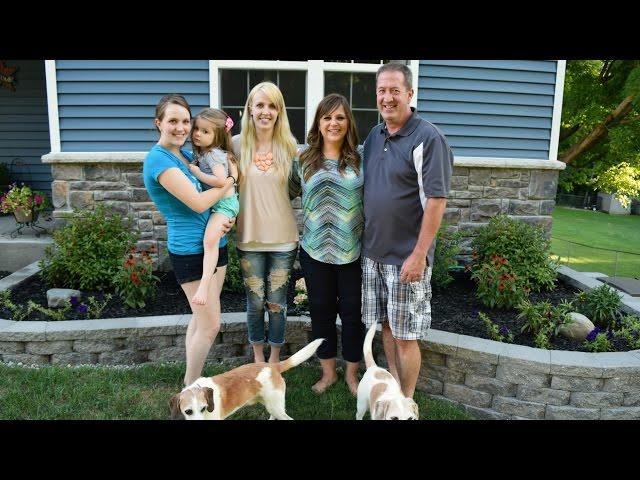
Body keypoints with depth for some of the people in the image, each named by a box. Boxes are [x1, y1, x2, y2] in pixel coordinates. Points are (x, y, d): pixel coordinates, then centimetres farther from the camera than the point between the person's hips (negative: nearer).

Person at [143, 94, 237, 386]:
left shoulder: (186, 154, 10)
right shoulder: (158, 159, -17)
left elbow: (210, 189, 18)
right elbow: (198, 203, -24)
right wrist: (231, 178, -11)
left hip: (213, 244, 9)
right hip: (189, 251, -9)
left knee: (201, 319, 17)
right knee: (210, 325, -1)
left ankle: (191, 380, 33)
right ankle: (192, 387, 20)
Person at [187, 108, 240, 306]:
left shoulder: (213, 154, -19)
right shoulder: (200, 153, 9)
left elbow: (221, 181, -31)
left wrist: (196, 172, -21)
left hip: (223, 202, -11)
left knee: (210, 239, -26)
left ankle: (204, 285, -31)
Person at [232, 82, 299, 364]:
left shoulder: (289, 147, -2)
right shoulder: (238, 144, -2)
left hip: (283, 238, 0)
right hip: (249, 238, 0)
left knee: (277, 303, 10)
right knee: (255, 302, 11)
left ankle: (275, 356, 32)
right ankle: (258, 356, 34)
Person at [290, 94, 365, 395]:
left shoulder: (361, 159, -1)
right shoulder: (304, 160, 2)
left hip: (353, 252, -1)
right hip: (315, 251, 2)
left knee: (352, 313, 8)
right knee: (321, 312, 13)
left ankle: (351, 373, 30)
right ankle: (328, 372, 33)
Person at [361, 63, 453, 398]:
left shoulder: (428, 139, -13)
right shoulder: (374, 136, 9)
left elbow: (436, 201, -17)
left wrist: (418, 254, -19)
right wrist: (366, 241, 13)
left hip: (405, 256, -6)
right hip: (373, 252, 7)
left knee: (404, 334, 4)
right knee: (385, 324, 17)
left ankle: (406, 401, 22)